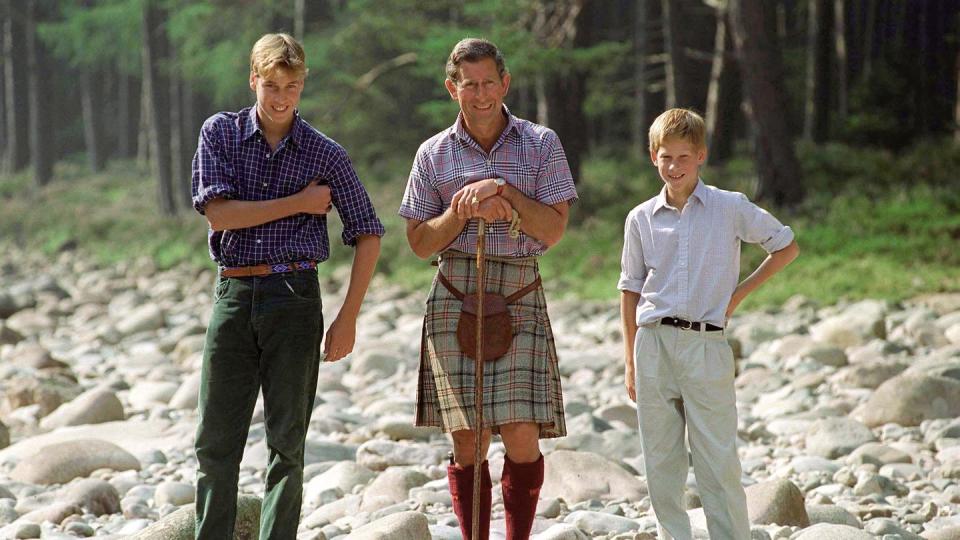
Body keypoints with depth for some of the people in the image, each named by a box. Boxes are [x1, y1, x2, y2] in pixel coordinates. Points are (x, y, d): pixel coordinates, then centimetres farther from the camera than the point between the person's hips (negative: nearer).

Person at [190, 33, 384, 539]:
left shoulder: (326, 154, 3)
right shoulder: (220, 133, 4)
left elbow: (367, 235, 7)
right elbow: (218, 213, -8)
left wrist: (348, 318, 0)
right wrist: (299, 203, -7)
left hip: (294, 297, -1)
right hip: (233, 294, 1)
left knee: (287, 441, 1)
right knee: (216, 442, 2)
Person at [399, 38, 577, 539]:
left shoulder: (541, 144, 6)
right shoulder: (434, 154, 9)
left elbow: (553, 230, 0)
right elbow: (420, 242, 9)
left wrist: (506, 193, -12)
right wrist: (462, 211, -8)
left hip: (520, 296, -1)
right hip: (456, 297, 1)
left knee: (522, 436, -10)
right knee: (467, 441, -2)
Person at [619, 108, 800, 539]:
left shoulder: (731, 208, 1)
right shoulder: (641, 220, 8)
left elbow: (787, 248, 12)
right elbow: (630, 292, 13)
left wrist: (740, 292, 4)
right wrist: (630, 362, 10)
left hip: (707, 345, -3)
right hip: (653, 344, 3)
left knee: (718, 463, -5)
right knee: (660, 464, 5)